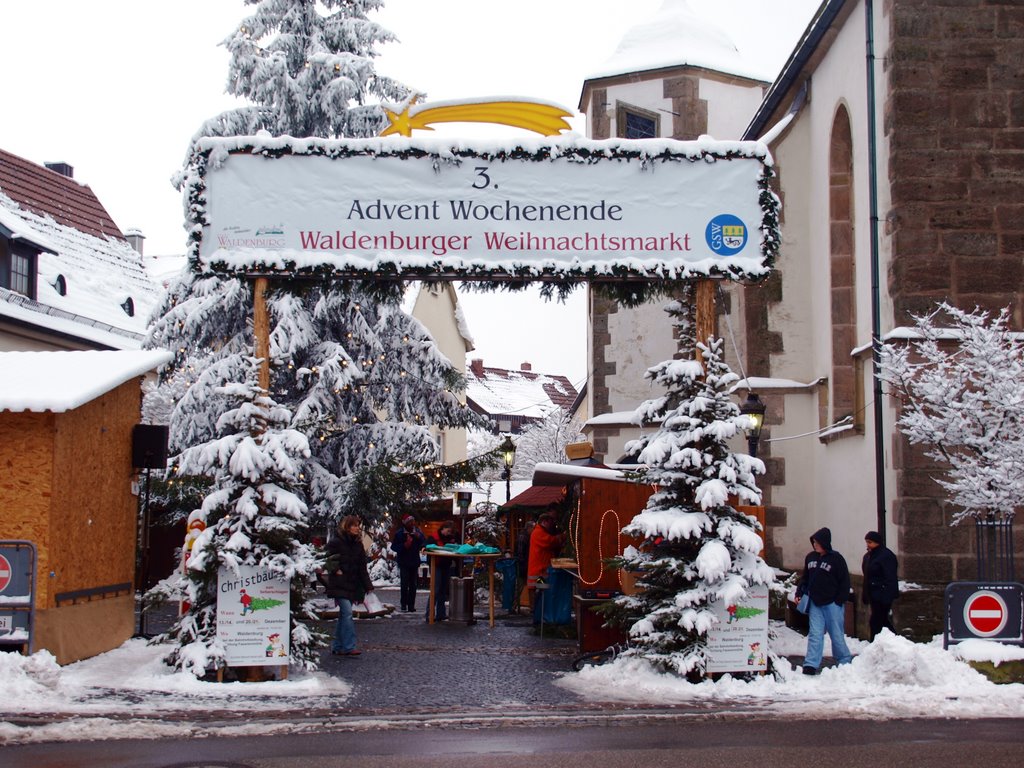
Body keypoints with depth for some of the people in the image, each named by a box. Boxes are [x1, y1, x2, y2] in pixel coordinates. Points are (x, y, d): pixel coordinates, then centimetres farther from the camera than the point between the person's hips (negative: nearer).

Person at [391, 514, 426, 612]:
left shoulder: (418, 532, 3)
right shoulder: (399, 533, -4)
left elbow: (424, 544, 0)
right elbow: (393, 547, -3)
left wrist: (419, 537, -18)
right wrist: (404, 546, -17)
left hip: (414, 562, 3)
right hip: (404, 563, -3)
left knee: (413, 585, 5)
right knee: (404, 585, -6)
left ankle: (411, 605, 10)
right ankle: (404, 605, 1)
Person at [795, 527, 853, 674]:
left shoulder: (836, 558, -8)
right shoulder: (810, 557, 7)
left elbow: (844, 582, -6)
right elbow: (805, 578, 18)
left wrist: (840, 601, -10)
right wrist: (799, 593, 7)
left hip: (832, 604, -4)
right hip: (815, 603, 4)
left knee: (837, 635, 5)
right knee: (815, 634, -2)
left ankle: (845, 662, 22)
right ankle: (811, 665, -5)